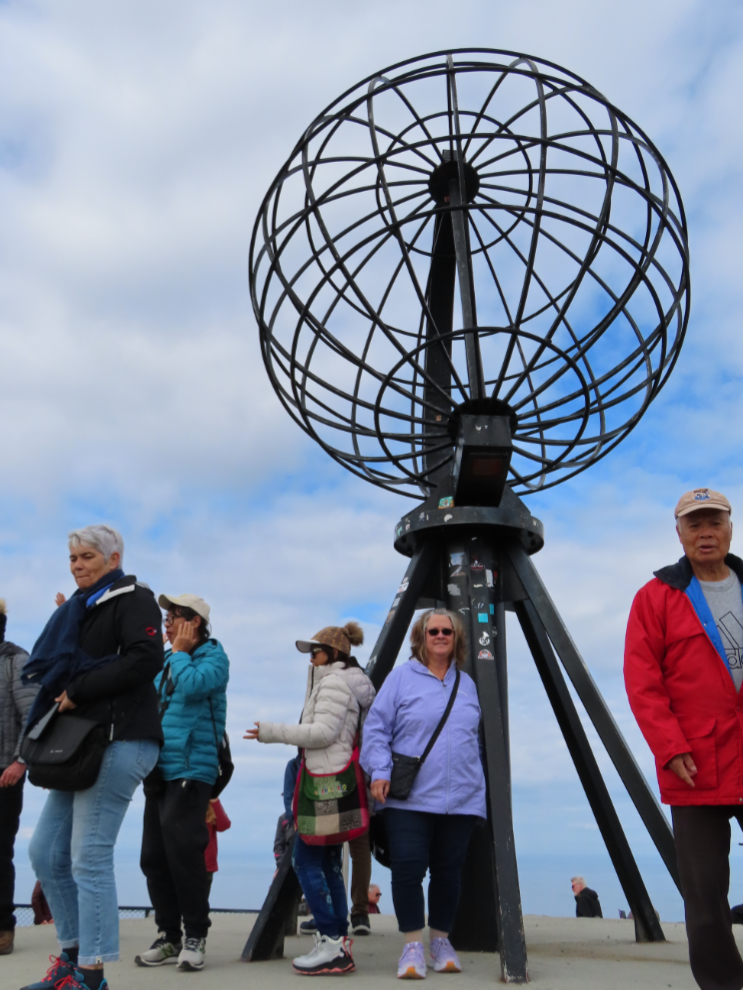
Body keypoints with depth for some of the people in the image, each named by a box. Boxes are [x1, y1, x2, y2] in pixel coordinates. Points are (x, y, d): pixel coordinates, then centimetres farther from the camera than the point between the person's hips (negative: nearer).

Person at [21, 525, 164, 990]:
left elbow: (146, 659, -20)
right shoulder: (83, 609, 21)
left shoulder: (132, 598, -4)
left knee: (89, 858, -6)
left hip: (119, 743, -9)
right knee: (46, 852, 10)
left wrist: (78, 691, -15)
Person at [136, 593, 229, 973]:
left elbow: (192, 685, -23)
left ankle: (195, 937, 7)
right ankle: (168, 935, 21)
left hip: (191, 771, -7)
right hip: (158, 770, 7)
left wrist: (179, 652, -8)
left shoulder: (213, 657, -4)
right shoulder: (166, 661, 16)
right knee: (153, 856, 8)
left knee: (183, 853, -8)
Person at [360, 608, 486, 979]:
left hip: (461, 800, 4)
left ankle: (441, 942, 27)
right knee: (408, 870, -6)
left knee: (448, 872, 9)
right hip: (410, 799, -3)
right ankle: (413, 946, 11)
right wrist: (380, 771, -12)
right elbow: (376, 727, -2)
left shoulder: (467, 683, 14)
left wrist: (480, 781, 19)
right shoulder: (401, 677, 1)